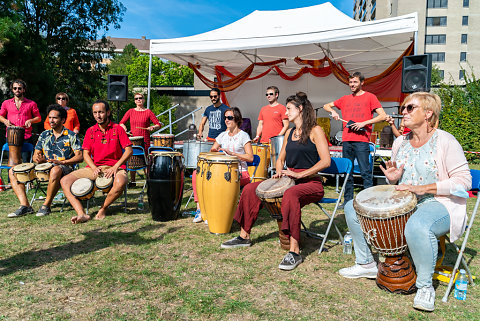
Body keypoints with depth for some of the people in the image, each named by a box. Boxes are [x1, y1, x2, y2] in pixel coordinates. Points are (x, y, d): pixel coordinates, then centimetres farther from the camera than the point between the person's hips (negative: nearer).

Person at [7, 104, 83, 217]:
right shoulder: (44, 135, 18)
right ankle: (25, 205, -16)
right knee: (13, 171, -6)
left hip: (64, 168, -6)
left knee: (55, 170, -43)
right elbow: (35, 155, 18)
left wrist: (62, 162, -22)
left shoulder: (71, 136, 2)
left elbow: (80, 157, -8)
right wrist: (39, 159, -7)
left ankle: (46, 205, -26)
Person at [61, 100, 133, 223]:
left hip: (114, 167, -4)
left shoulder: (118, 129, 1)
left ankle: (103, 209, -11)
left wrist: (115, 167, -16)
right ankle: (81, 214, -28)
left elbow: (128, 150, -4)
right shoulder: (90, 131, 11)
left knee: (121, 183, -39)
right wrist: (94, 168, -13)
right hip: (94, 168, 4)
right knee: (64, 181, -14)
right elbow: (86, 154, 7)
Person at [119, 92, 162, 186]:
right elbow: (121, 123, 13)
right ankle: (132, 181, 17)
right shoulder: (131, 111, 10)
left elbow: (158, 124, 0)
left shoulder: (148, 112, 3)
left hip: (145, 140, -3)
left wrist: (152, 127, -19)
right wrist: (124, 128, -7)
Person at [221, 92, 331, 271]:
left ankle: (295, 251, -35)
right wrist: (279, 172, 2)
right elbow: (281, 159, 24)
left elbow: (325, 161, -16)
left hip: (311, 183, -7)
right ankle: (244, 236, 8)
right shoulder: (289, 133, 16)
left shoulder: (315, 131, -5)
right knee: (250, 189, -2)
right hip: (290, 181, 8)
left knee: (290, 195, -40)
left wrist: (300, 174, -20)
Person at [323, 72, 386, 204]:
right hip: (346, 140, 5)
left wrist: (364, 123, -13)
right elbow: (326, 106, 26)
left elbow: (382, 116, -4)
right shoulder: (345, 99, 17)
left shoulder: (370, 97, 3)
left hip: (361, 140, -5)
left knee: (365, 172, -6)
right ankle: (347, 201, 16)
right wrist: (333, 111, 4)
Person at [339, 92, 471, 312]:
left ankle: (425, 287, -16)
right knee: (353, 207, -1)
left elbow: (463, 180, -15)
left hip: (440, 204, -7)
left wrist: (422, 188, -23)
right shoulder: (399, 143, 10)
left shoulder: (445, 142, -11)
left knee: (417, 226, -42)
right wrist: (393, 179, -4)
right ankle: (367, 264, 11)